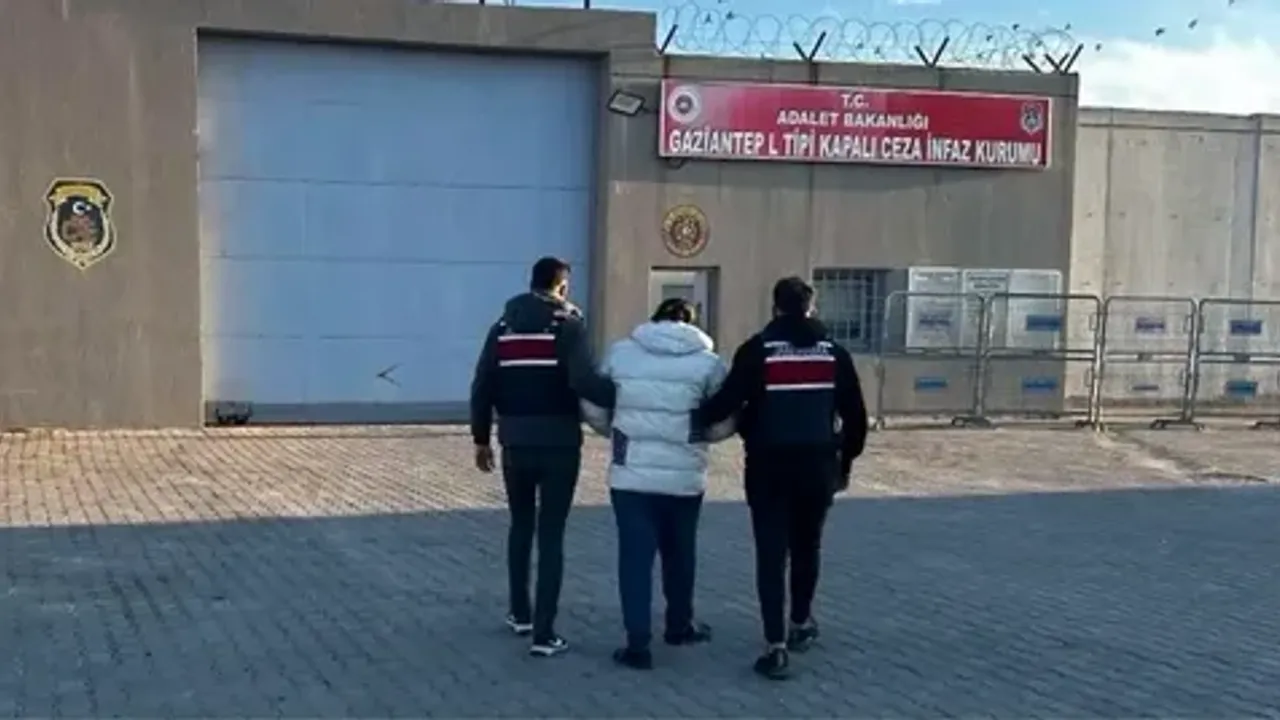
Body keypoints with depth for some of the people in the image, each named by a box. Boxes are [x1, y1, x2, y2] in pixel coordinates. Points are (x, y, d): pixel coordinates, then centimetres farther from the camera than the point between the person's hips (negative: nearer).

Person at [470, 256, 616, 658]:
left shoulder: (503, 326, 7)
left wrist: (481, 438, 15)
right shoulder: (568, 325, -7)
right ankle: (544, 633, -2)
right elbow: (585, 381, -22)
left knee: (521, 526, 22)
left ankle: (520, 614, 29)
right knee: (551, 535, 0)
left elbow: (482, 388, 7)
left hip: (516, 443, 4)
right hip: (559, 444, -4)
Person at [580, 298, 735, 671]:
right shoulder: (707, 360, 0)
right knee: (679, 553, 19)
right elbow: (724, 424, -1)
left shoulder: (621, 352, 3)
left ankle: (637, 644, 0)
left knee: (635, 556, 3)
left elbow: (593, 409, 5)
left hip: (631, 473, 0)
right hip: (684, 476, 1)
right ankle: (680, 625, 35)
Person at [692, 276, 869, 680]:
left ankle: (776, 646, -7)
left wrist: (696, 419, 3)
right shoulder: (833, 353, 5)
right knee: (807, 547, 22)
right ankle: (801, 623, 35)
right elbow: (855, 416, 7)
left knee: (771, 553, -1)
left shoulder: (758, 350, -5)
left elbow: (727, 400, -13)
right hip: (818, 466, 3)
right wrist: (845, 462, 17)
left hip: (769, 467, -3)